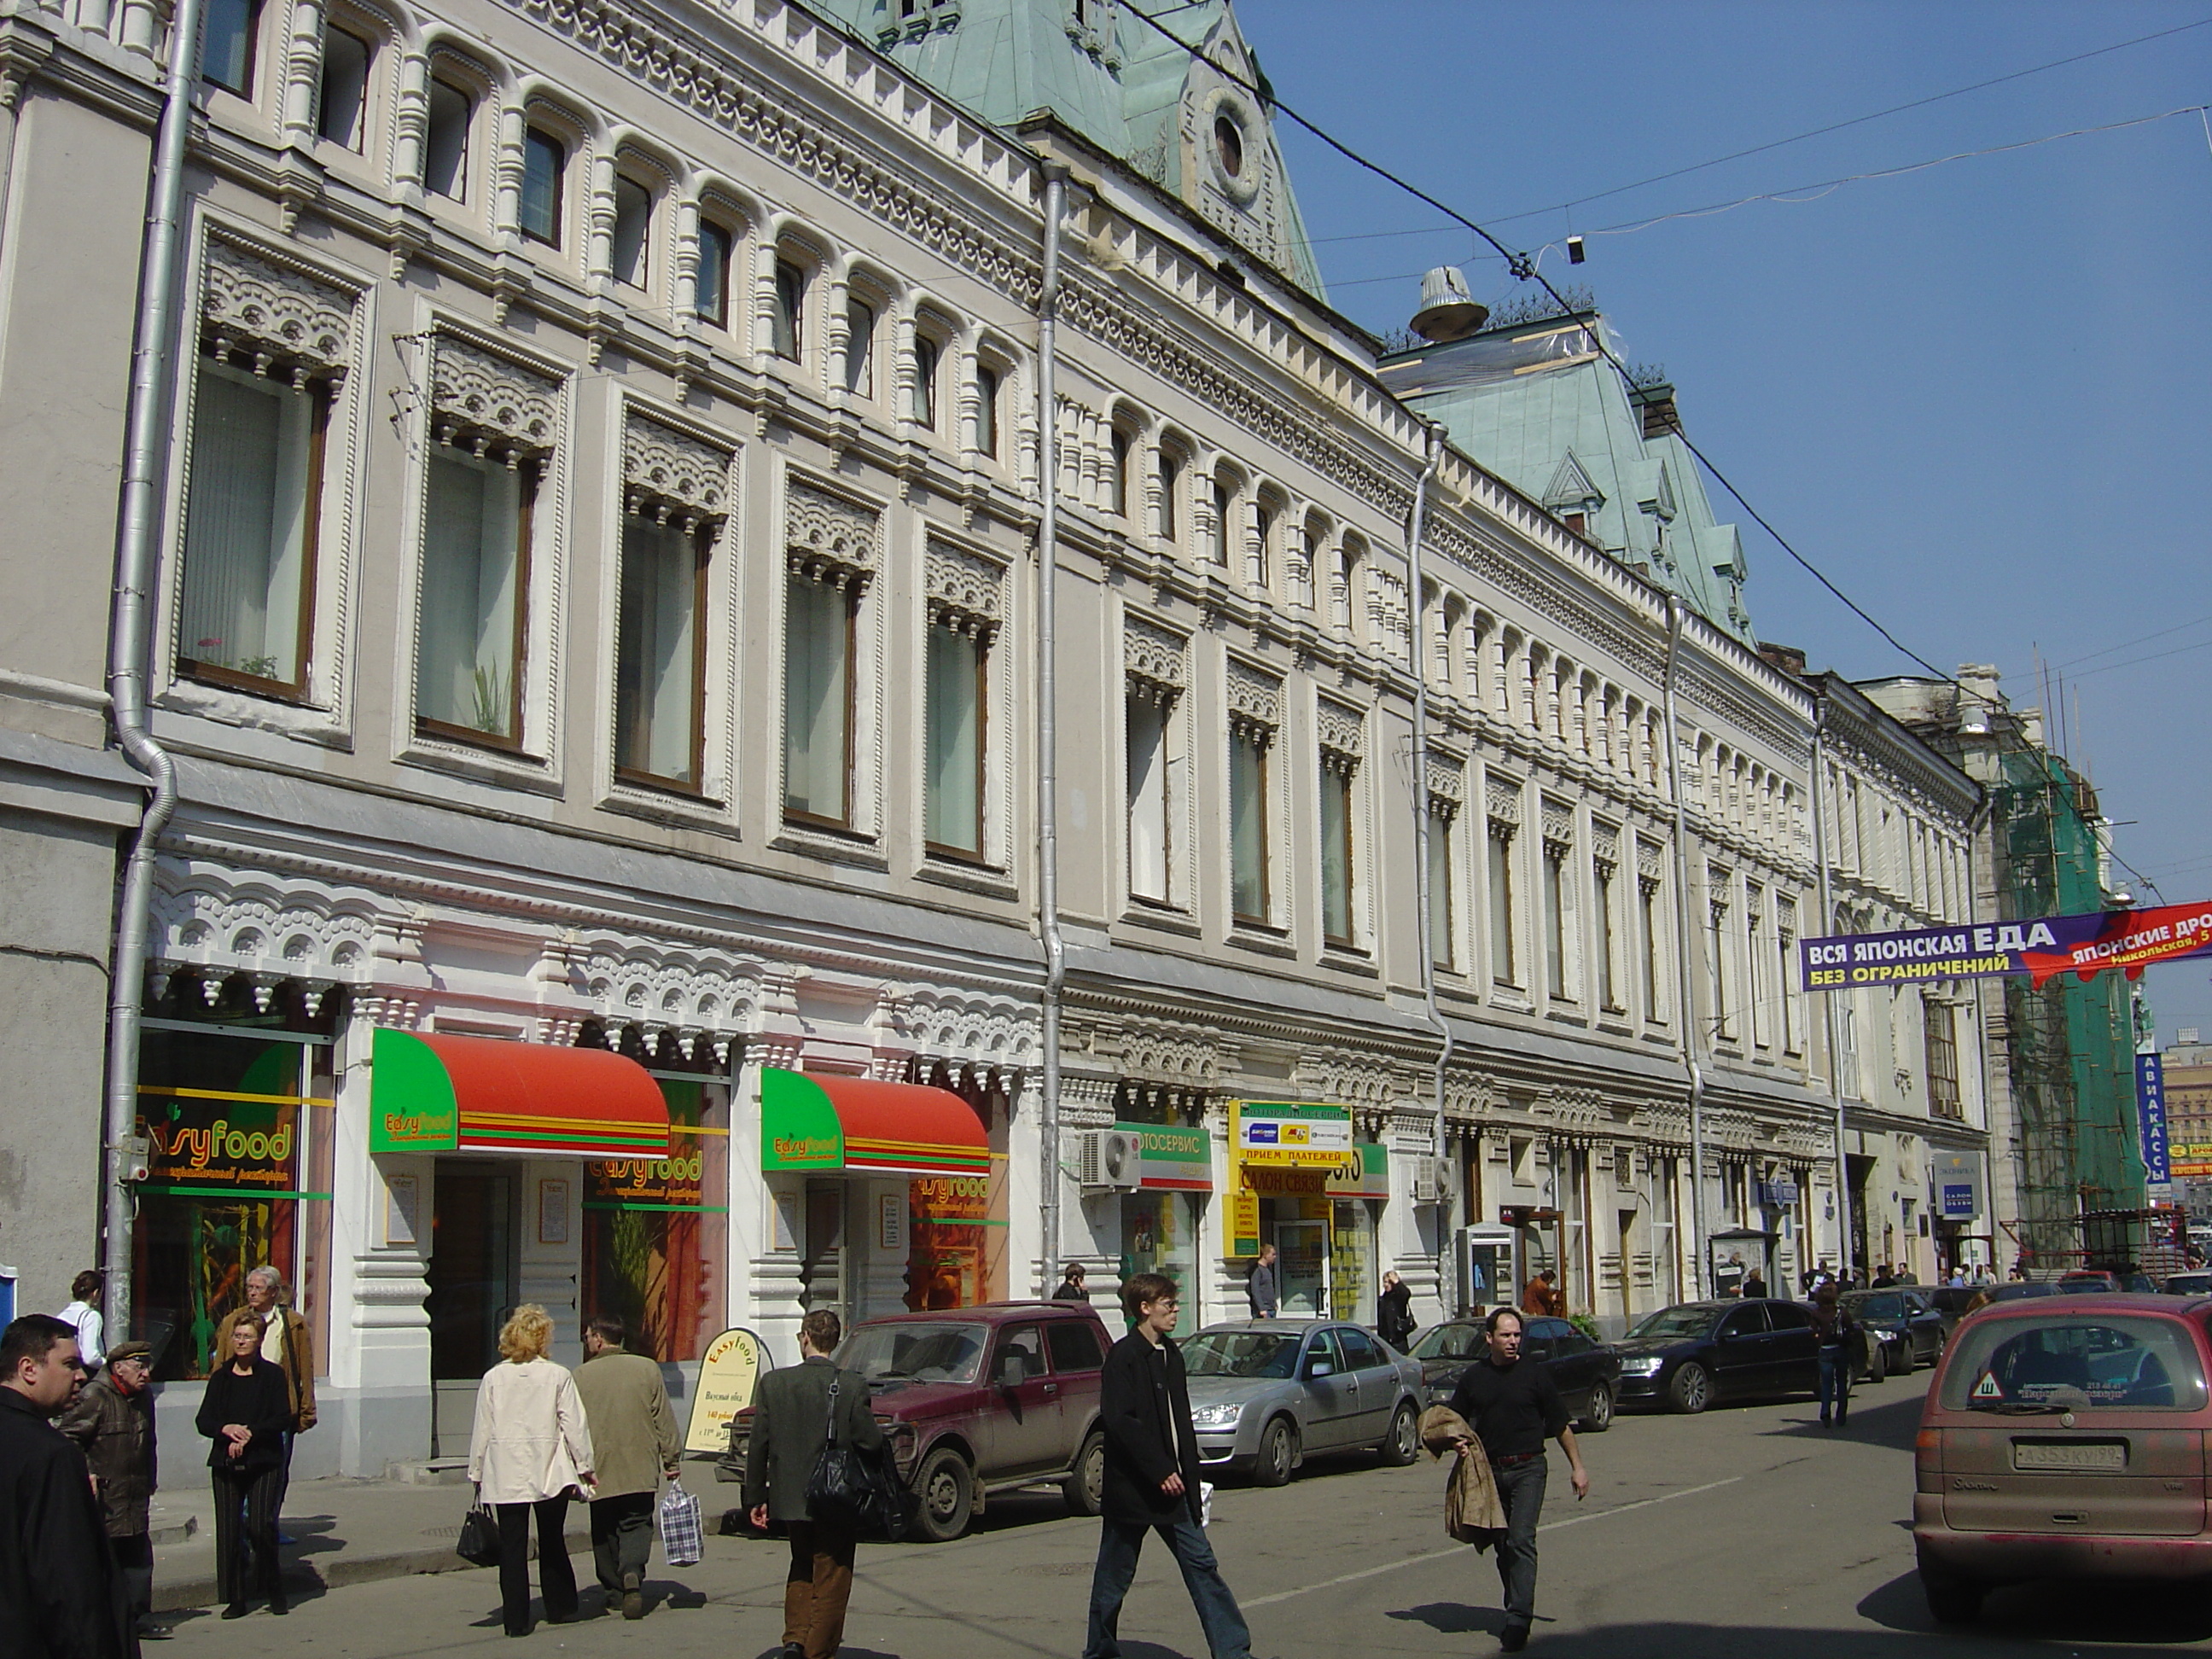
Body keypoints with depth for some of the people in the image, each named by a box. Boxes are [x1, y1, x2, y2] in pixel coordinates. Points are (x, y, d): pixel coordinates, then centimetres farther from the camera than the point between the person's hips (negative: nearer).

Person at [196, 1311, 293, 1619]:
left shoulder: (272, 1375, 3)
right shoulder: (220, 1377, 12)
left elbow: (282, 1418, -3)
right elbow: (204, 1421, 8)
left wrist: (249, 1435, -14)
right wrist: (227, 1429, -12)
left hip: (264, 1462, -3)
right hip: (225, 1463, 3)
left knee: (261, 1525, -11)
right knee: (229, 1530, 0)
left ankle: (274, 1590, 7)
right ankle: (236, 1598, 8)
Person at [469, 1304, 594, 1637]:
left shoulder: (493, 1378, 0)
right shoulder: (558, 1376, -4)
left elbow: (482, 1431, 2)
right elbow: (575, 1425, -4)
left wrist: (477, 1473, 12)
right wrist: (584, 1466, 6)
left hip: (505, 1475, 0)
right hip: (550, 1472, 0)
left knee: (512, 1547, 4)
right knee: (552, 1544, 15)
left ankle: (516, 1619, 3)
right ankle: (560, 1609, 23)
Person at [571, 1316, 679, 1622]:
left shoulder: (581, 1375, -3)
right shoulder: (647, 1369, -1)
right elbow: (664, 1419, 1)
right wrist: (671, 1459, 9)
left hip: (600, 1470, 0)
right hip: (640, 1469, 0)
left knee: (605, 1532, 14)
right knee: (636, 1525, 4)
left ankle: (614, 1590, 17)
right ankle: (632, 1573, -21)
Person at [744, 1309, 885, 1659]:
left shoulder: (773, 1382, -6)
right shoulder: (852, 1386, -13)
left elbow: (758, 1445, -3)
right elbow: (870, 1441, -15)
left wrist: (756, 1498, 5)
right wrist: (881, 1432, 8)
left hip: (790, 1497, 3)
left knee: (801, 1567, 24)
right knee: (831, 1578, 11)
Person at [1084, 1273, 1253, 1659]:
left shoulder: (1171, 1354, 12)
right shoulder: (1123, 1356, -12)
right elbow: (1117, 1421, -20)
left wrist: (1189, 1475, 11)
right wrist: (1159, 1471, -21)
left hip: (1172, 1484, 7)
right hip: (1131, 1486, -7)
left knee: (1201, 1564, 2)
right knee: (1114, 1574, 6)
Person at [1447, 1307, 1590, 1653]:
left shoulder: (1534, 1375, -1)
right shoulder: (1473, 1378, 5)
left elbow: (1561, 1425, 5)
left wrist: (1577, 1466, 3)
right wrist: (1459, 1441, -5)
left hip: (1528, 1469, -3)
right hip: (1490, 1469, 3)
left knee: (1521, 1540, -14)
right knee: (1502, 1546, 10)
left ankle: (1519, 1621, -16)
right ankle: (1516, 1610, 23)